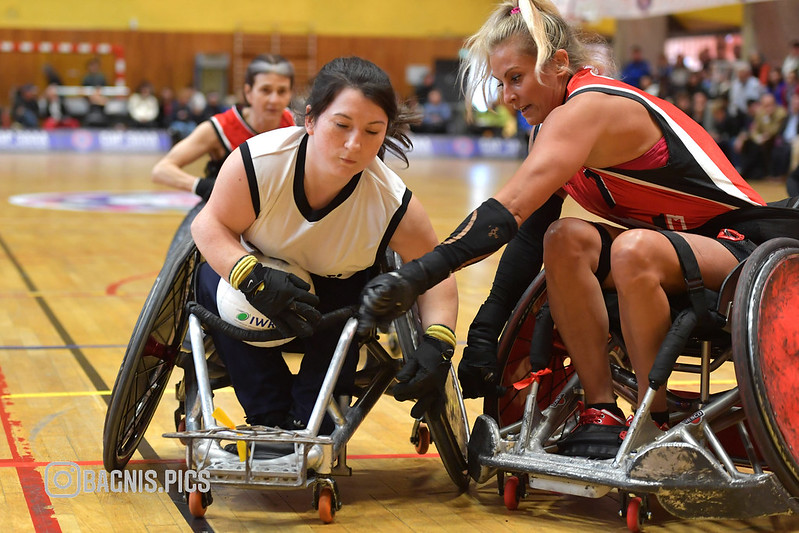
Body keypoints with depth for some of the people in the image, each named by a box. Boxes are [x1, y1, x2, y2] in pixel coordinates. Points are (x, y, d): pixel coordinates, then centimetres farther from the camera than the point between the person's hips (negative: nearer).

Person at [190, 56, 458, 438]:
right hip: (261, 269, 0)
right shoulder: (258, 161, -36)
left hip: (337, 293, 0)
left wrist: (437, 341, -35)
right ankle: (272, 421, -17)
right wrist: (252, 277, -42)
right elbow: (211, 223, -23)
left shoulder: (394, 204, -31)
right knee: (215, 281, -29)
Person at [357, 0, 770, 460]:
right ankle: (602, 414, -12)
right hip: (674, 242, 8)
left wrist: (415, 277, -43)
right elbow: (531, 230, 3)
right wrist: (484, 331, -6)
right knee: (565, 241, -16)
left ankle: (654, 426, -21)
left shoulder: (587, 108, -22)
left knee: (635, 249, -37)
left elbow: (510, 210, -35)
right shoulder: (559, 120, 6)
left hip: (746, 249, -8)